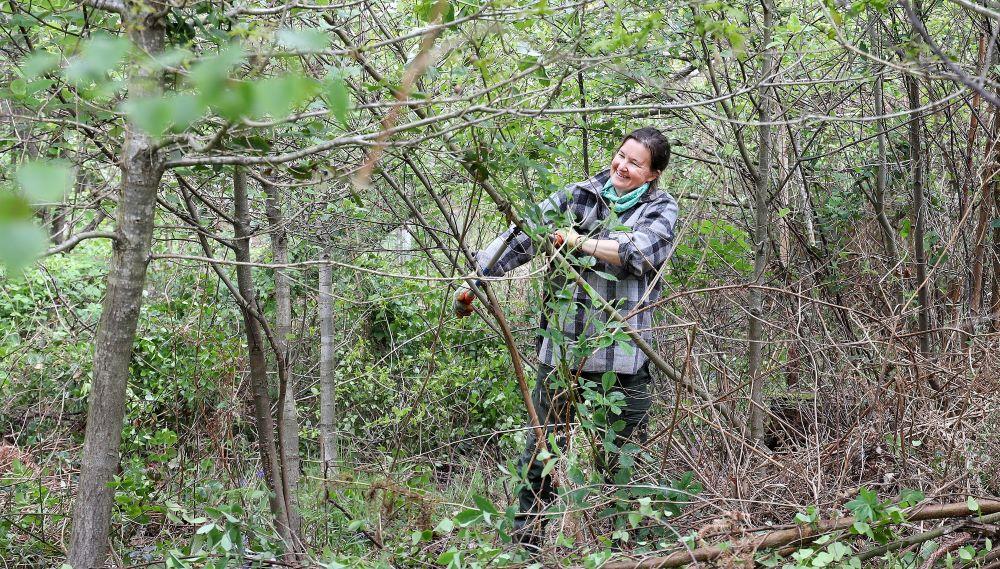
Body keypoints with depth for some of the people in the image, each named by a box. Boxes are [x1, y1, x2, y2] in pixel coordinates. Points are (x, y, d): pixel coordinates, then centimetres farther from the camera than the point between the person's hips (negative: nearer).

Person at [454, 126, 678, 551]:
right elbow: (522, 237, 6)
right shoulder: (577, 197, 9)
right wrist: (475, 278, -2)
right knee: (540, 452, 8)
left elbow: (636, 251, -15)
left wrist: (580, 242, -13)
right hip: (561, 348, 2)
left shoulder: (661, 210, 5)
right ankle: (525, 543, 18)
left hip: (621, 356, -2)